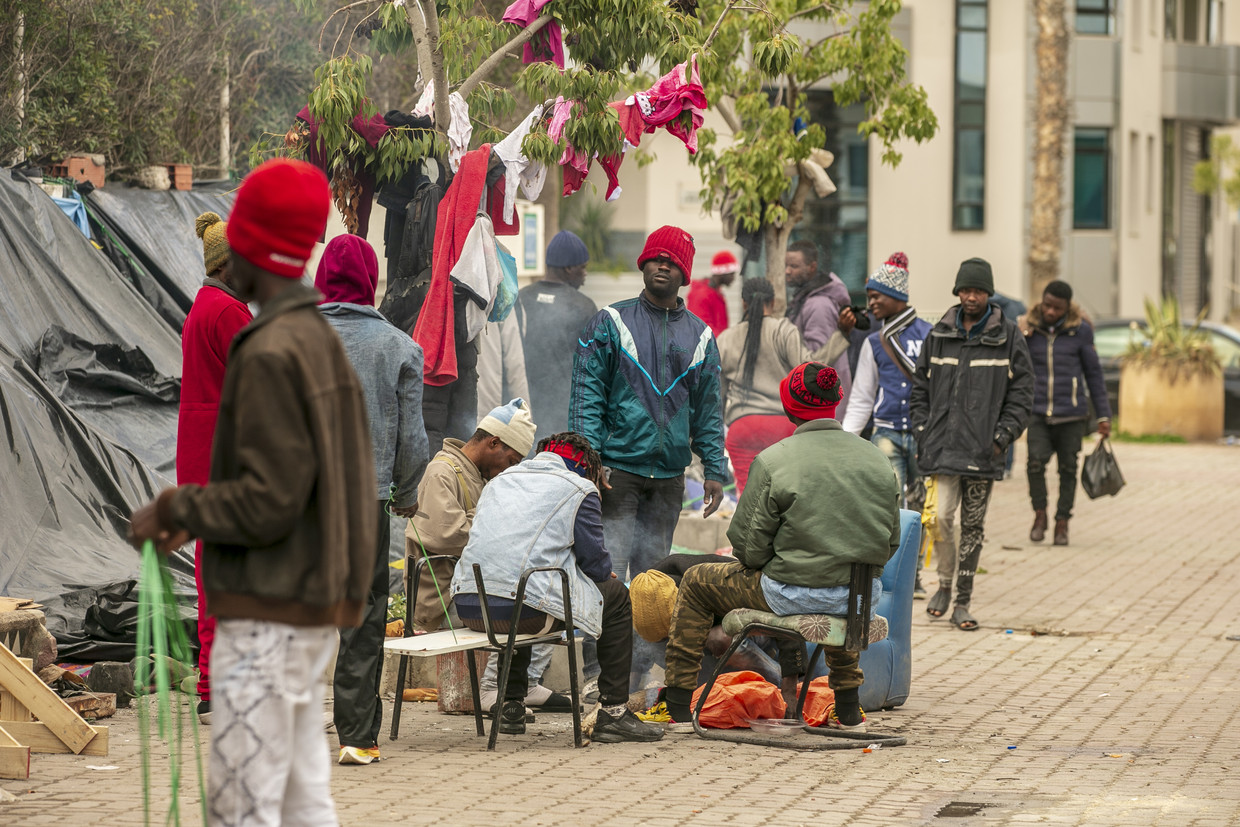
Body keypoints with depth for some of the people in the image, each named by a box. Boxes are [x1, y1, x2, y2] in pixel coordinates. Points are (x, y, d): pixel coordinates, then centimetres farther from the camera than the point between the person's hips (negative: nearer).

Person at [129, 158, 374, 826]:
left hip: (267, 617, -9)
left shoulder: (270, 356, -16)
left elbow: (268, 501, -20)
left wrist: (173, 509, -7)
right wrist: (199, 515, 15)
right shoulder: (323, 343, 13)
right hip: (316, 613, 9)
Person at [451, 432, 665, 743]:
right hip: (524, 609, -7)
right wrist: (607, 574, 29)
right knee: (616, 596, 16)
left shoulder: (499, 481, 26)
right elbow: (595, 561, 4)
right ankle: (614, 712, 13)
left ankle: (511, 706, 38)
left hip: (468, 607, 7)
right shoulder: (579, 489, 6)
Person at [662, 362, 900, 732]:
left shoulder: (773, 462, -13)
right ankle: (848, 710, 42)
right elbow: (890, 545, 7)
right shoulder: (877, 461, 1)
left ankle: (677, 708, 21)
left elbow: (749, 548, -11)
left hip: (793, 596, -5)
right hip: (862, 598, 5)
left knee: (695, 583, 18)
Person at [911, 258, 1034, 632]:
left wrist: (1003, 436, -6)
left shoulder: (1008, 337, 3)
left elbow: (1021, 393, 3)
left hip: (983, 449, -1)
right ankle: (945, 583, 13)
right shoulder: (939, 335, 9)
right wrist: (921, 431, 5)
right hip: (943, 445, 1)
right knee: (940, 516, -10)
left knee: (972, 527, 4)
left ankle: (963, 603, 11)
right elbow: (920, 386, 15)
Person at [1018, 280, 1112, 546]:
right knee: (1036, 461, -17)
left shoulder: (1080, 330, 0)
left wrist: (1104, 415, 7)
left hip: (1071, 415, 0)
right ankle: (1039, 514, 3)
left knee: (1068, 469, 3)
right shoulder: (1029, 329, 3)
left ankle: (1062, 523, 17)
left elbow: (1093, 373, 7)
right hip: (1038, 413, 0)